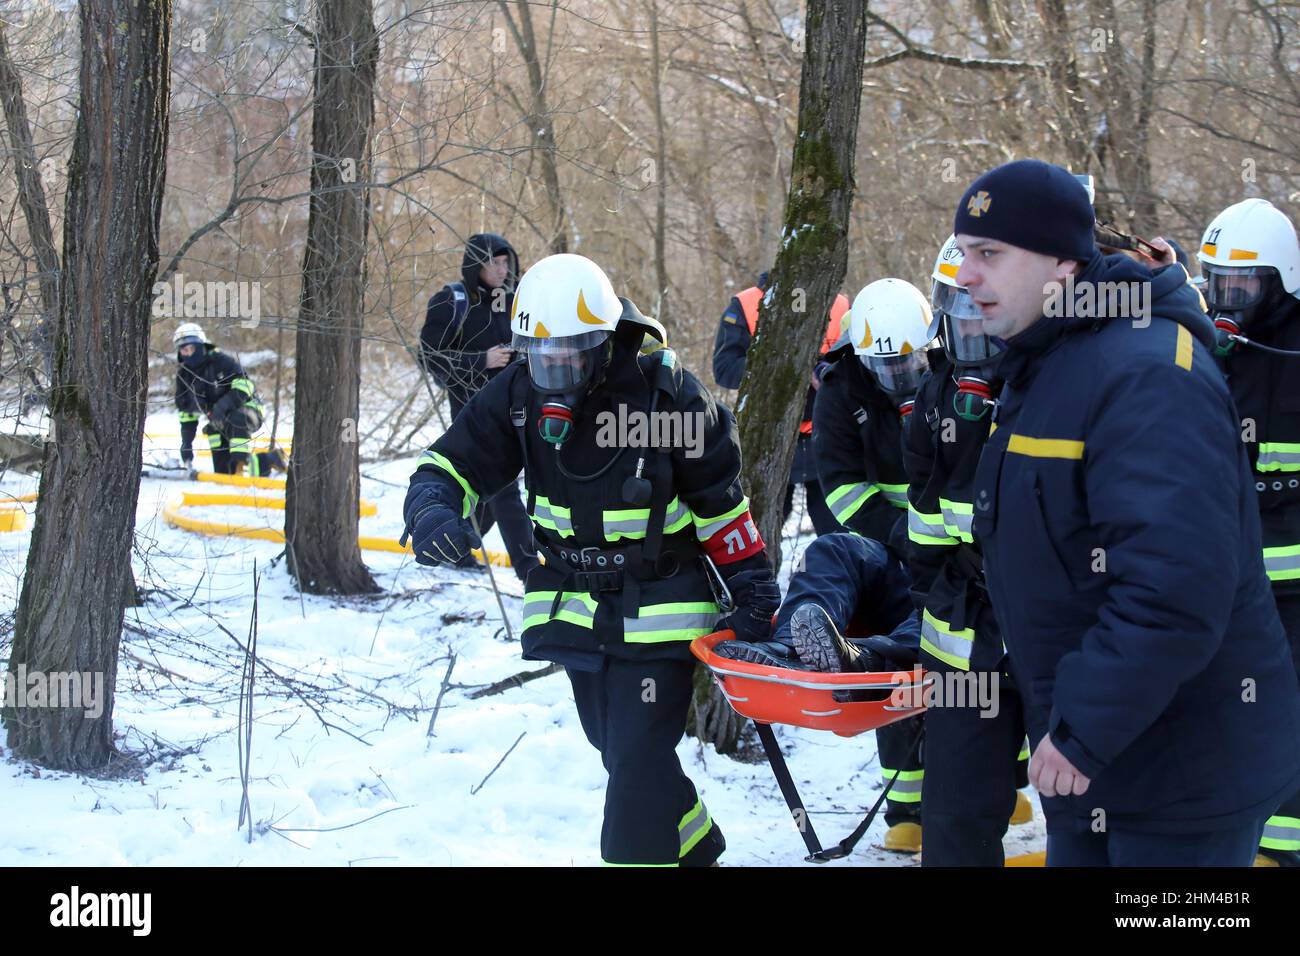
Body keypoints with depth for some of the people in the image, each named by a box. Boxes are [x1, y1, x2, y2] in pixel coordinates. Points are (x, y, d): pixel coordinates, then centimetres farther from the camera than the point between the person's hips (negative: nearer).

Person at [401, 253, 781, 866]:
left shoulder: (666, 395, -20)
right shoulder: (518, 396, -10)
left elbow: (722, 500, -9)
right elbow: (451, 466, -8)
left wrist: (752, 589, -5)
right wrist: (432, 512, -31)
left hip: (658, 611, -5)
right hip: (577, 605, 5)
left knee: (638, 762, -11)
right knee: (621, 751, 19)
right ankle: (695, 847, 42)